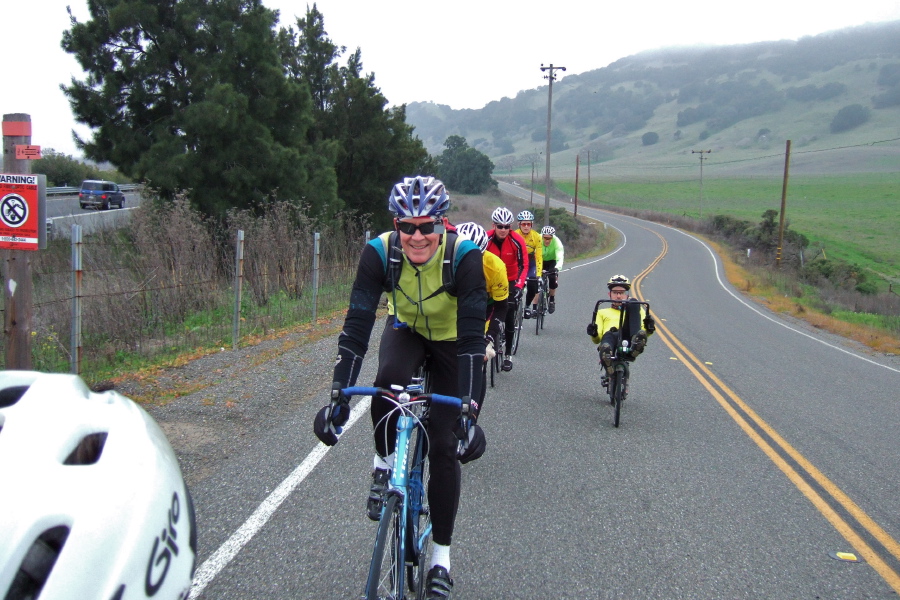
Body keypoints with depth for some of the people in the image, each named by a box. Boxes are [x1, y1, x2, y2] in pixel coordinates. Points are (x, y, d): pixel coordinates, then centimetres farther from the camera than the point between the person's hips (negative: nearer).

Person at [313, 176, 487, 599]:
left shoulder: (464, 256, -32)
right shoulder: (380, 252, -27)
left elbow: (471, 337, -34)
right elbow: (357, 324, -30)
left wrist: (469, 406, -42)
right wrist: (338, 395, -37)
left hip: (450, 340, -1)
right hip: (405, 330, 1)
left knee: (444, 445, -7)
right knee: (389, 380, -35)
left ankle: (441, 557, 8)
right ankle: (384, 466, -6)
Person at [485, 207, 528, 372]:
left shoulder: (517, 241, -20)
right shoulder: (486, 239, -19)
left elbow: (523, 265, -18)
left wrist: (519, 286, -30)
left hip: (510, 281, -1)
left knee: (509, 317, -3)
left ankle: (508, 355, 4)